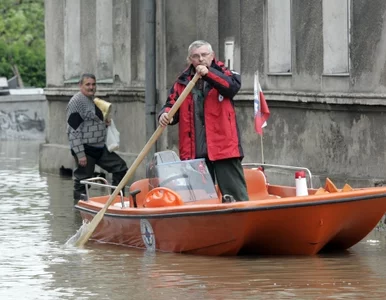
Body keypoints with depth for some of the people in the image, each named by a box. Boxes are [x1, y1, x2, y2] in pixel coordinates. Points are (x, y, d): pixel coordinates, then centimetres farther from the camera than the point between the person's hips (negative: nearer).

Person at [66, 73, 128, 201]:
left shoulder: (93, 101, 16)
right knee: (82, 181, -3)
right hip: (85, 149, -9)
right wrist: (80, 154, -22)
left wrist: (105, 123, 9)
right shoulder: (77, 102, -13)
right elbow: (73, 131, -18)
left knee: (120, 167, 8)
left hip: (100, 148, 9)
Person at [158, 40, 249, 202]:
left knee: (234, 194, -3)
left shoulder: (221, 73, 7)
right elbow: (172, 105, 12)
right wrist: (166, 114, -11)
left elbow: (234, 86, -12)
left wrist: (209, 74, -22)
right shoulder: (183, 82, 14)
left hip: (223, 145, -3)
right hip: (194, 150, 3)